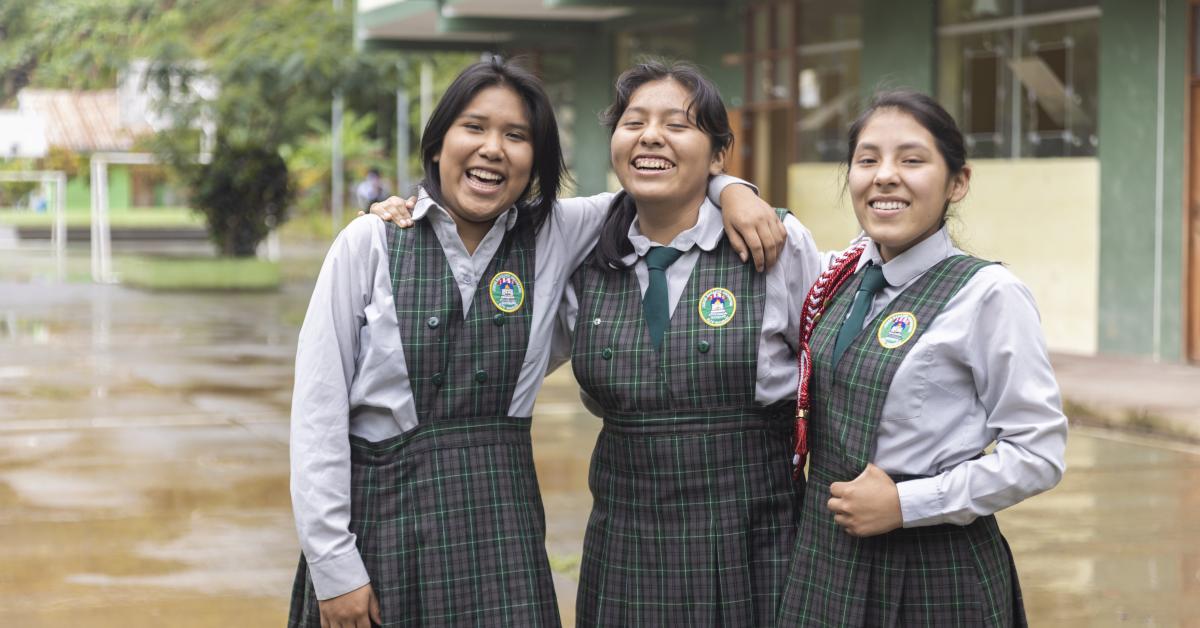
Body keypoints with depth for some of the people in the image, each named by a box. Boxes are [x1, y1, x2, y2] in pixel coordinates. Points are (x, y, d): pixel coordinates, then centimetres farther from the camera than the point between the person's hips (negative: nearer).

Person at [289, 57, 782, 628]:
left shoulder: (554, 237, 3)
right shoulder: (369, 243, -4)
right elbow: (318, 410, -6)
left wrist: (731, 189, -7)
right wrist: (334, 567, -10)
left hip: (501, 530, 2)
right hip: (380, 516, -2)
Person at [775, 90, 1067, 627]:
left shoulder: (988, 294, -13)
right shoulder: (840, 277, 4)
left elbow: (1039, 452, -14)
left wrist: (905, 503, -16)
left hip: (936, 580, -5)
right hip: (825, 562, 5)